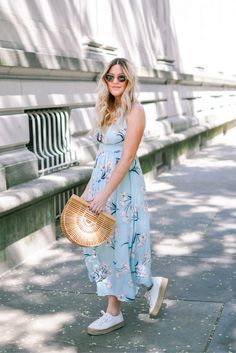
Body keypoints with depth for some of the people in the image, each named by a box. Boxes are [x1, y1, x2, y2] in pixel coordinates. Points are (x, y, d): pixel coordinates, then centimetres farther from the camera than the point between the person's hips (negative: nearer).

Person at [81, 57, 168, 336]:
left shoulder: (134, 111, -13)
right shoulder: (107, 110, 11)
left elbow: (127, 158, -19)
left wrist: (104, 194, -22)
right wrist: (89, 189, 12)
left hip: (123, 185, -8)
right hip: (102, 181, 8)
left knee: (118, 242, 0)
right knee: (102, 241, 11)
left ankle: (151, 284, 26)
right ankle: (113, 312, 25)